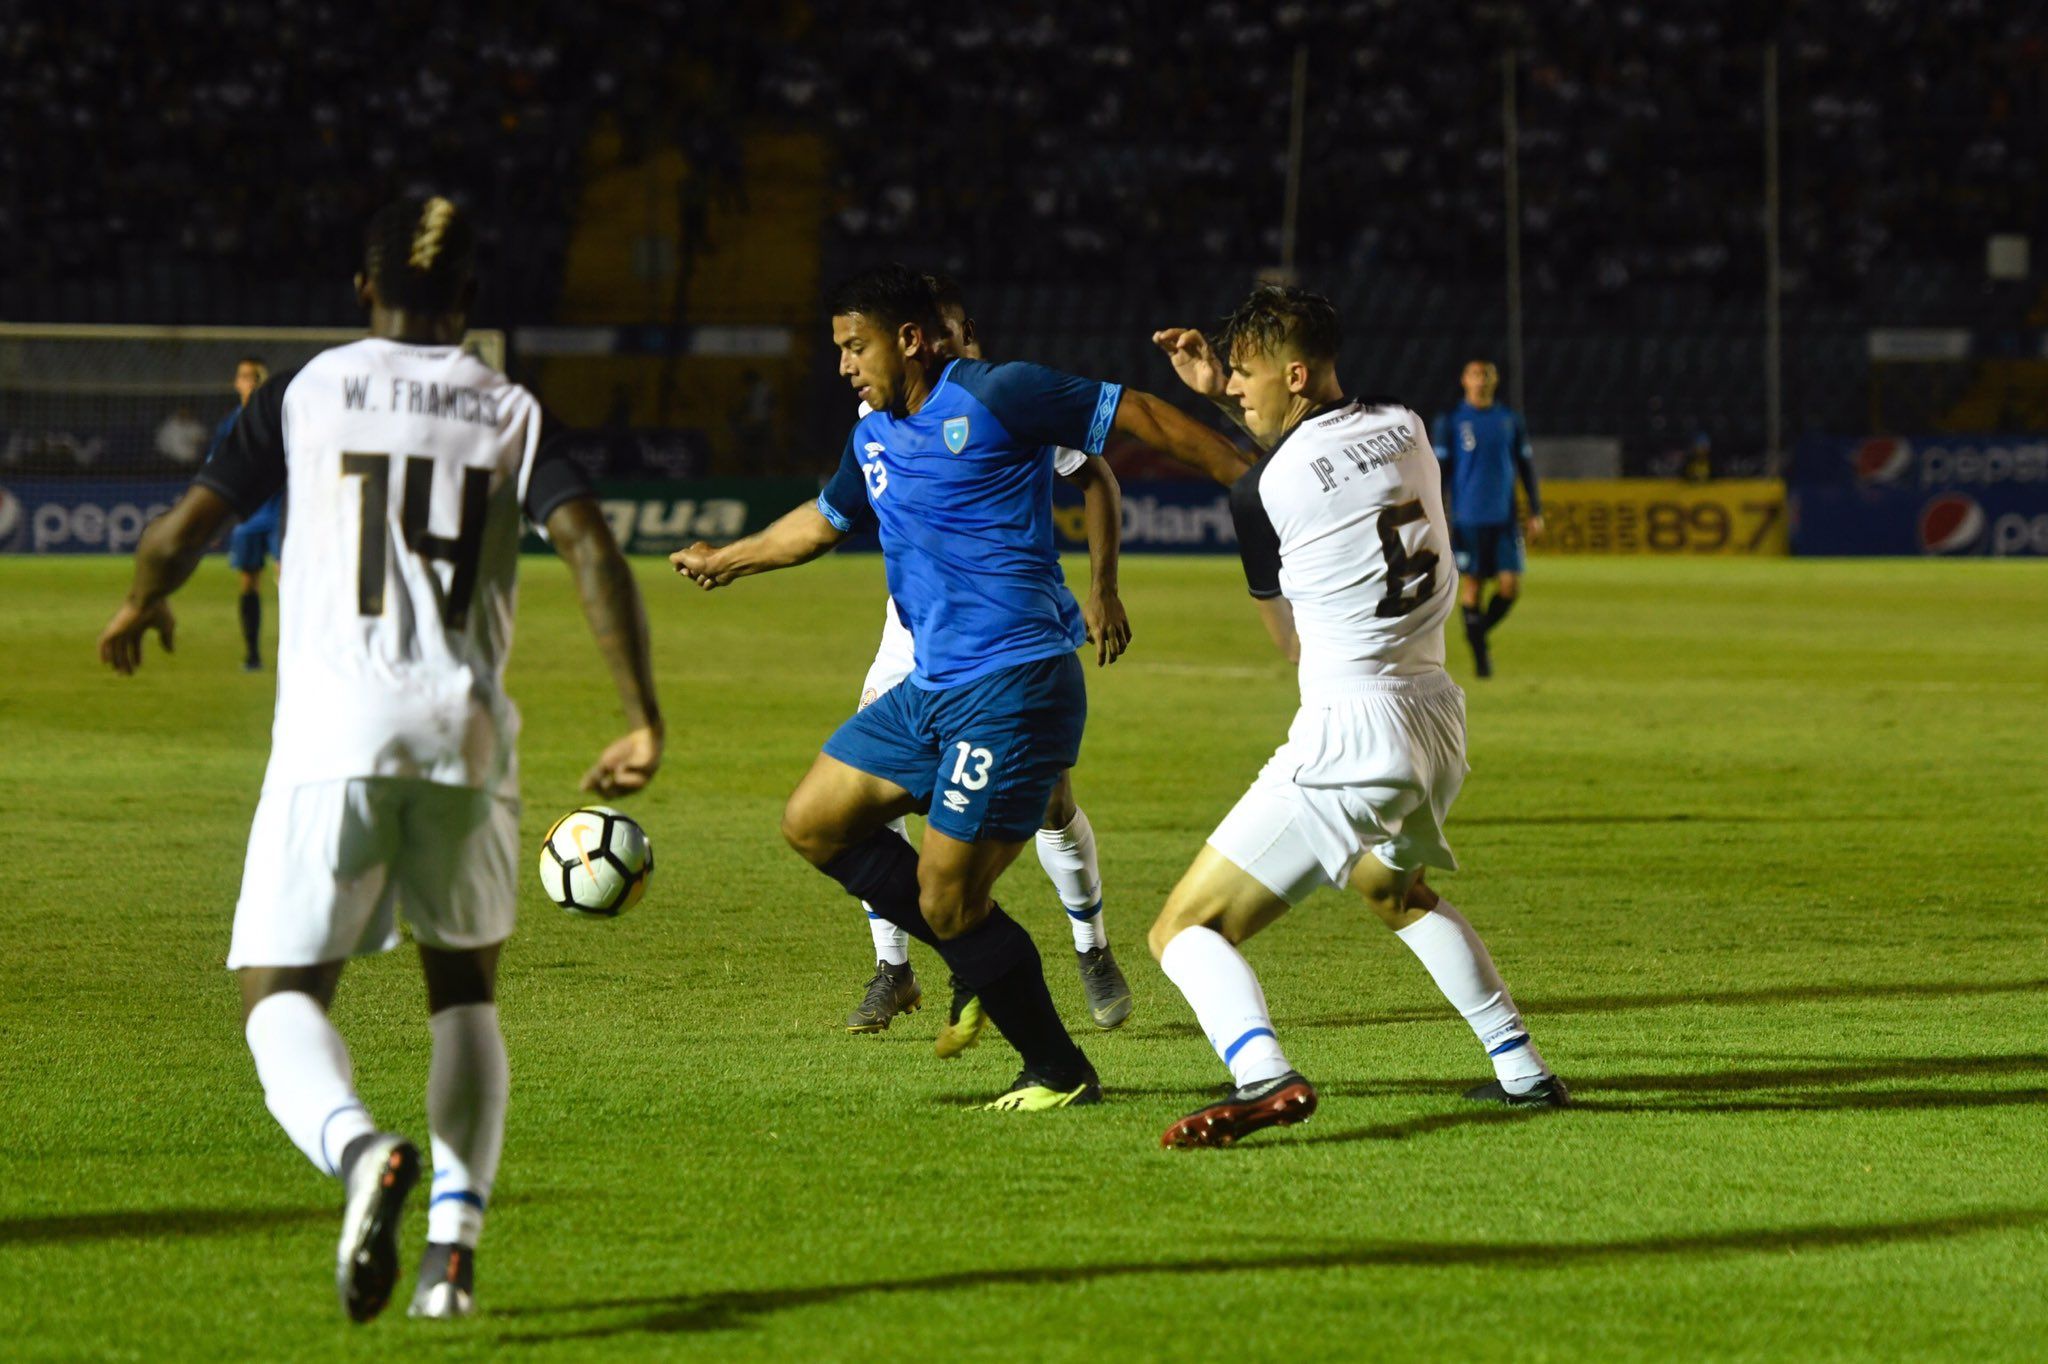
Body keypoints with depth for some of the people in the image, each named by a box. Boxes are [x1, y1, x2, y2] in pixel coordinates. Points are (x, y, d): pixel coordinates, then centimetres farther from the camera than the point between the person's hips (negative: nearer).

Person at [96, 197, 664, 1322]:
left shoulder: (305, 393, 8)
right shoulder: (511, 410, 10)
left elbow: (184, 526, 3)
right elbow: (591, 549, -5)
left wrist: (141, 606, 26)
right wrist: (643, 724, -5)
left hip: (328, 737, -2)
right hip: (463, 736, 2)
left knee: (281, 998, 2)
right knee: (465, 989, 21)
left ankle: (362, 1151, -31)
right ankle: (453, 1247, 6)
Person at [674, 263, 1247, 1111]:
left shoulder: (995, 398, -10)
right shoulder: (873, 438, 15)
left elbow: (1133, 415, -8)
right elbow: (826, 520, 35)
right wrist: (725, 561, 48)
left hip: (1014, 685, -9)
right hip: (931, 687, 9)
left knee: (948, 899, -9)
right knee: (813, 823, 10)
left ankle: (1060, 1074, 8)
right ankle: (981, 957, 17)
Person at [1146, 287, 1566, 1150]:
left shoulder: (1260, 493, -10)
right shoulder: (1406, 431, 6)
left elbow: (1293, 646, 5)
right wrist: (1223, 396, 24)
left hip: (1349, 734, -7)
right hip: (1439, 720, 8)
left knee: (1185, 929, -6)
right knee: (1395, 888, 38)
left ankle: (1263, 1079, -34)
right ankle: (1522, 1069, 35)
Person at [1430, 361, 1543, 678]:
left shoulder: (1510, 419, 10)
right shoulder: (1450, 422, 2)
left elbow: (1526, 466, 15)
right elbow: (1438, 470, 2)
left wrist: (1535, 511, 11)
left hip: (1505, 519, 2)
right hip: (1467, 519, -2)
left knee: (1510, 586, -6)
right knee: (1472, 585, -2)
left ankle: (1482, 630, 20)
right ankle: (1479, 652, 10)